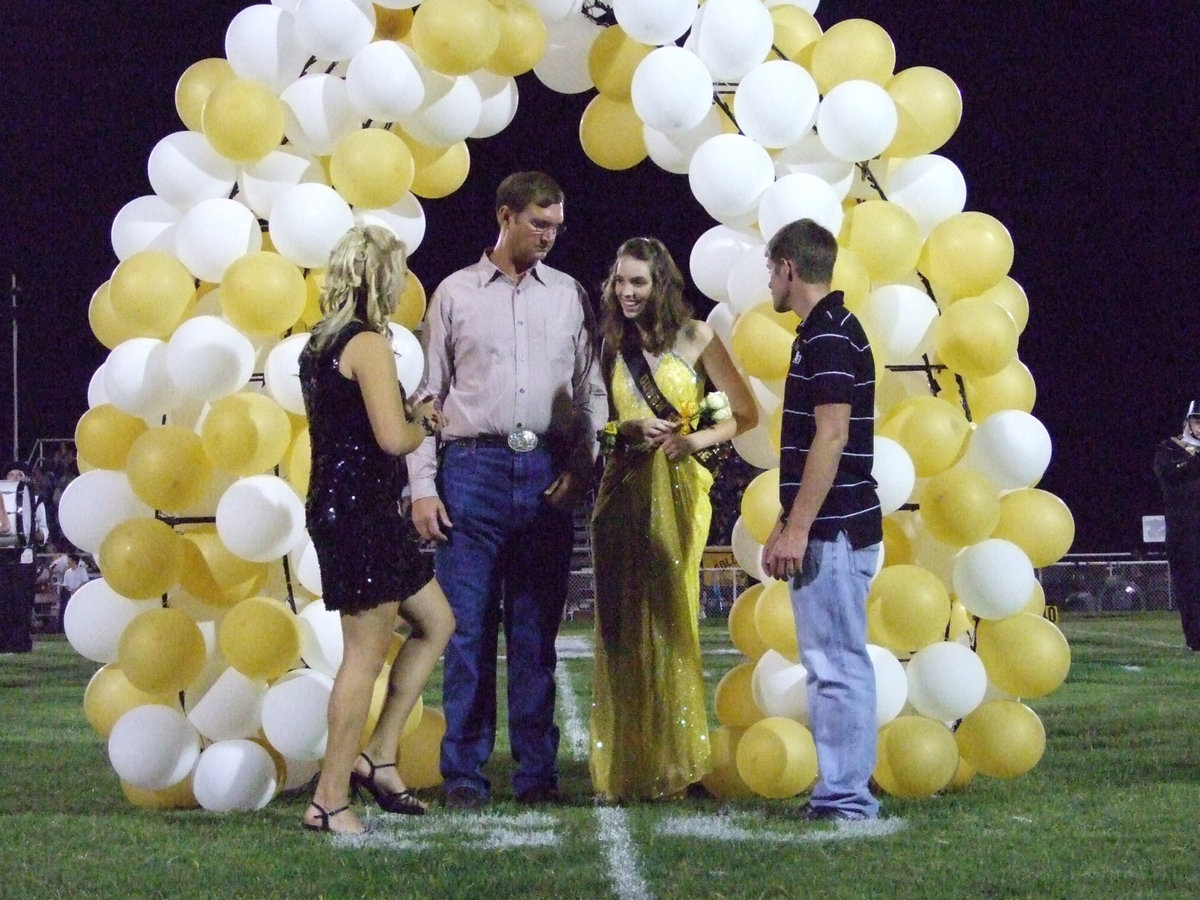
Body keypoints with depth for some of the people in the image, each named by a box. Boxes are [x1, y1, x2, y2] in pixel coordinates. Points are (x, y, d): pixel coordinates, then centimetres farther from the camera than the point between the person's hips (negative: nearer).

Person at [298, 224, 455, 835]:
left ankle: (378, 757, 17)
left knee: (436, 622, 19)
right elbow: (393, 437, -22)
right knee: (365, 656, -3)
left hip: (335, 504, 10)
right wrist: (422, 421, -2)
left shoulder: (320, 344, 14)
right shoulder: (369, 344, -15)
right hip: (362, 507, -10)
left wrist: (408, 415, 15)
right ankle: (331, 798, 0)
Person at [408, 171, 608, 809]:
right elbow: (429, 392, 6)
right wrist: (421, 485, -2)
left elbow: (591, 391, 12)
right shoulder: (456, 294, 7)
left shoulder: (570, 296, 12)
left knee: (536, 630, 5)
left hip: (547, 474, 2)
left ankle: (537, 772, 10)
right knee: (468, 627, -2)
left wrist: (581, 466, -3)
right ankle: (464, 773, 4)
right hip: (473, 469, -2)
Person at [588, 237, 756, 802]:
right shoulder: (611, 347, 11)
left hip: (676, 490, -3)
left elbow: (745, 414, 2)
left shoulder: (695, 339, 1)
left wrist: (697, 439, -13)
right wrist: (633, 430, -7)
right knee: (621, 626, 0)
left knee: (669, 622, -3)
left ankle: (670, 765, 6)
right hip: (622, 492, 3)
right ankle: (623, 770, 4)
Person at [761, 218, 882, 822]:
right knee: (833, 664, 12)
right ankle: (839, 793, 15)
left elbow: (831, 436, -21)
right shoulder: (826, 332, 18)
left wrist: (796, 529, -21)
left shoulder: (829, 337, -13)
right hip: (827, 532, 10)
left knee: (838, 665, -8)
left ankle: (844, 795, -7)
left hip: (833, 531, -10)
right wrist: (786, 525, 25)